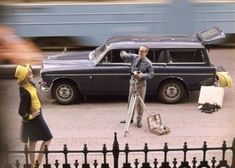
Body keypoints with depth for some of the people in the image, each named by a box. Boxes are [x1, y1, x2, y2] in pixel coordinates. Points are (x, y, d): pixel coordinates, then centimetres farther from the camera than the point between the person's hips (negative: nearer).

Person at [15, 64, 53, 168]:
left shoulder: (30, 84, -6)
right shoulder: (25, 92, -32)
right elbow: (21, 112, -29)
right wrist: (30, 116, -15)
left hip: (35, 117, 9)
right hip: (34, 118, -9)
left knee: (32, 141, 19)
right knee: (48, 138, 6)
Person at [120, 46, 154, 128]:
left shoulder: (148, 63, -12)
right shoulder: (134, 57, -3)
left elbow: (151, 74, -7)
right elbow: (123, 55, -1)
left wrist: (143, 75, -23)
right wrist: (124, 54, -25)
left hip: (141, 84, -4)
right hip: (133, 82, 4)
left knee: (139, 103, 2)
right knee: (130, 101, 11)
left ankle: (139, 120, 16)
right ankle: (130, 118, 26)